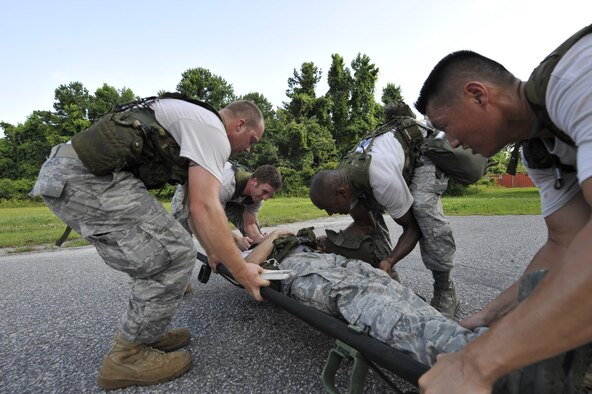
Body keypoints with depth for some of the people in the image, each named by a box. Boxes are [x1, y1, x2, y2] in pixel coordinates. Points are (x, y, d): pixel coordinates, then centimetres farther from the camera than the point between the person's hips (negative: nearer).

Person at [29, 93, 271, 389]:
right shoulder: (212, 130, -8)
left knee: (157, 254, 16)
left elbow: (196, 206, 27)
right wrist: (241, 271, -9)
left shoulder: (194, 121, 24)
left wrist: (213, 253, 31)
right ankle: (127, 356, 8)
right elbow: (204, 209, -19)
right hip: (88, 176, -11)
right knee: (174, 256, -9)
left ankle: (142, 333, 26)